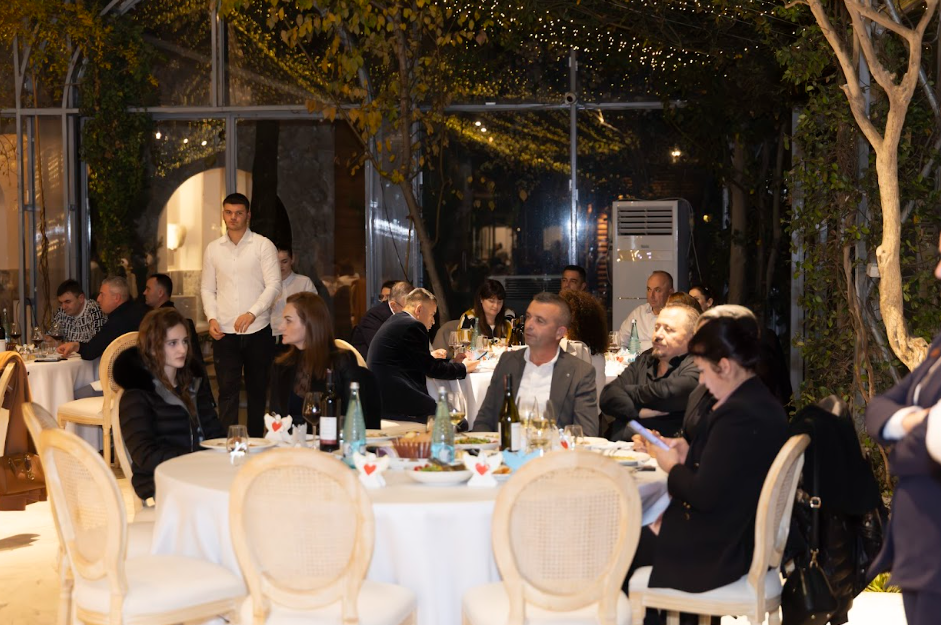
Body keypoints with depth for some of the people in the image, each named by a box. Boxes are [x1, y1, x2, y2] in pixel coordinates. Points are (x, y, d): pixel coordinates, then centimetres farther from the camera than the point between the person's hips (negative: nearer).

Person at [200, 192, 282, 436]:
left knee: (257, 390, 7)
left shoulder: (263, 245, 1)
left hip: (257, 331, -1)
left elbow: (274, 285, -6)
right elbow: (207, 288, 14)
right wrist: (212, 318, -3)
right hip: (225, 333, 2)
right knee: (227, 391, -4)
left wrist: (252, 313, -18)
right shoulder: (213, 249, 11)